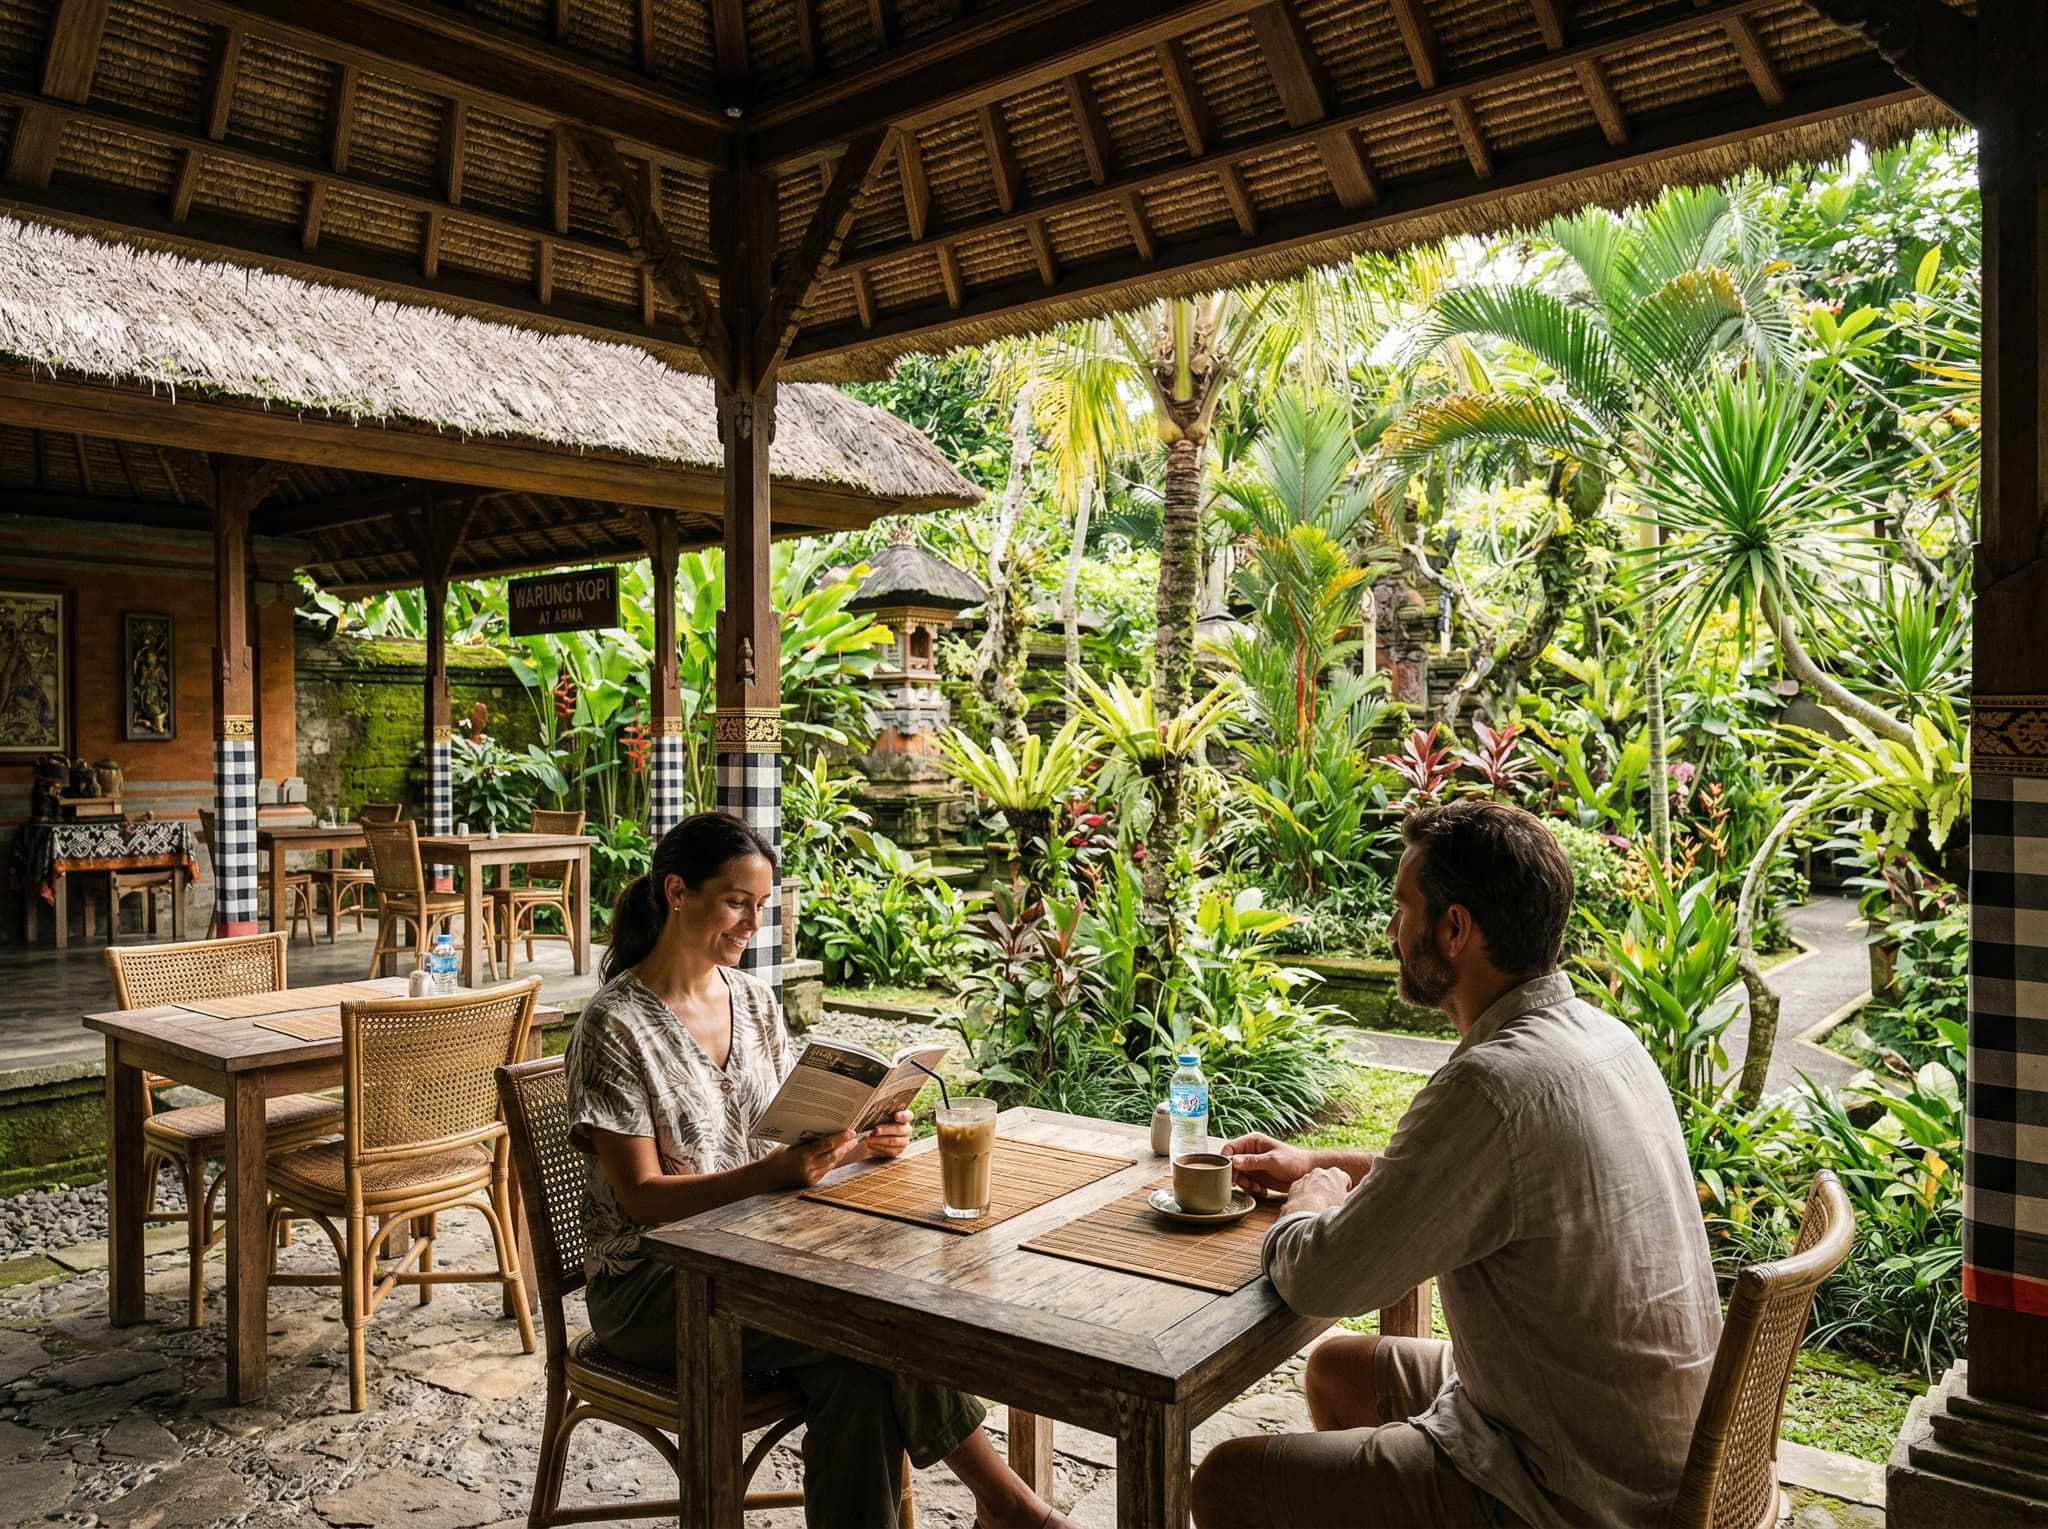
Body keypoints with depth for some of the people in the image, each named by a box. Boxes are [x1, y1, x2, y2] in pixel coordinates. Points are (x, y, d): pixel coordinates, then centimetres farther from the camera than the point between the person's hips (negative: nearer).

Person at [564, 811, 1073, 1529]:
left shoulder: (754, 1000, 6)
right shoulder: (614, 1026, -13)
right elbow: (643, 1198, -16)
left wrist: (860, 1145, -9)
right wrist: (774, 1172, -30)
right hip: (648, 1285, -6)